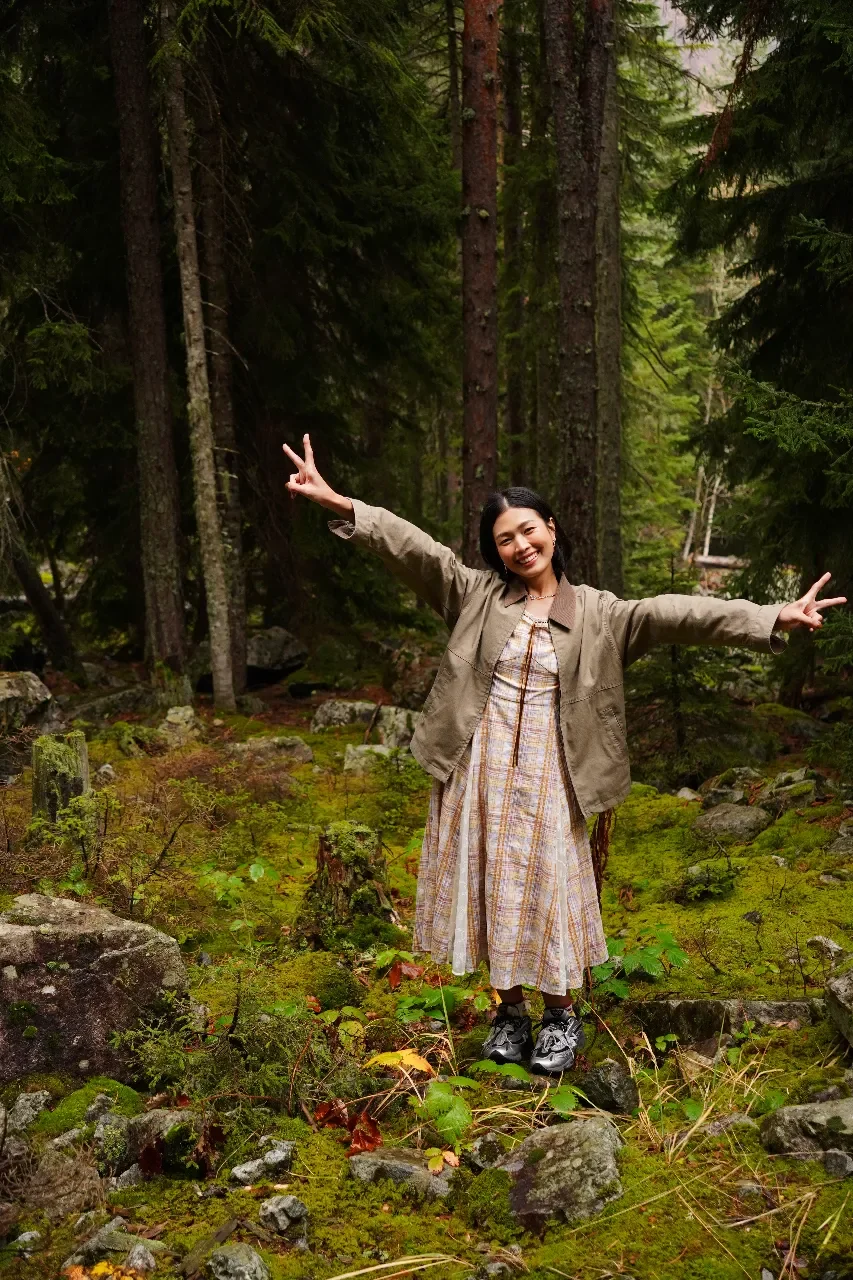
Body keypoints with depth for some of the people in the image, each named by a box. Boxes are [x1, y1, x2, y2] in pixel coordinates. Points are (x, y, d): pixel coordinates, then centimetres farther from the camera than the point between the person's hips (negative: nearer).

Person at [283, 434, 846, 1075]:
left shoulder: (599, 613, 1)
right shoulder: (476, 594, 2)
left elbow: (673, 613, -8)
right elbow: (413, 547, -6)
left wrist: (773, 617, -17)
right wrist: (339, 504, -16)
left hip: (548, 773, -1)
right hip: (481, 769, 2)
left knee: (550, 890, 2)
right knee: (491, 887, 9)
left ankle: (561, 1016, 22)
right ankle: (510, 1010, 26)